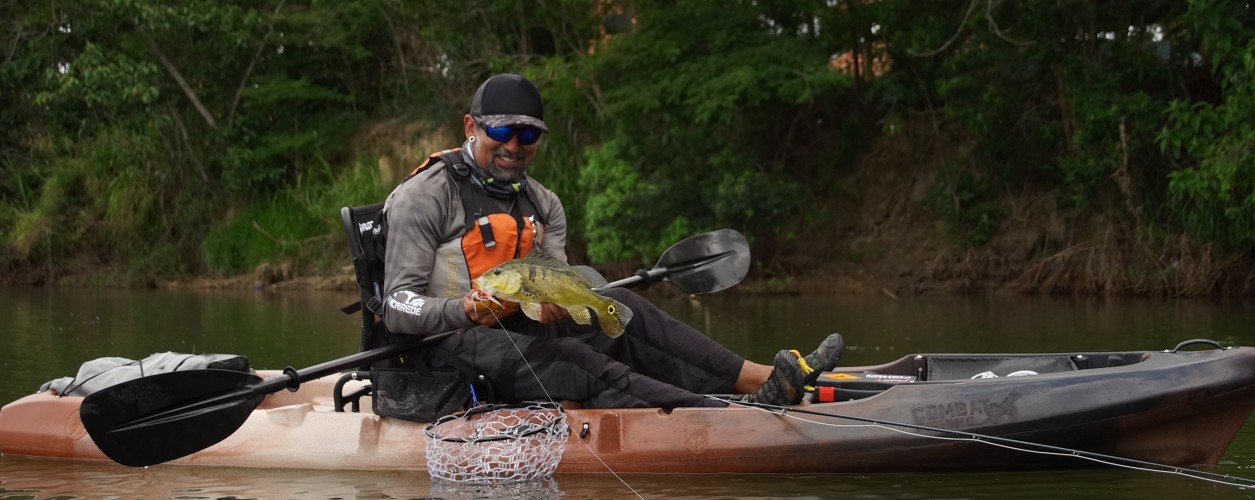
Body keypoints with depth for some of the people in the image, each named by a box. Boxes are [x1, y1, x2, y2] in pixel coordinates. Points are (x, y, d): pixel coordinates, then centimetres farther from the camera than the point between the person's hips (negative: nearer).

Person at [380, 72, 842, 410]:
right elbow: (398, 308, -14)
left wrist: (555, 299, -20)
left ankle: (763, 381, -24)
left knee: (618, 309, -14)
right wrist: (464, 311, -32)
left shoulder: (541, 204, 15)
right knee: (581, 366, -29)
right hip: (457, 347, -7)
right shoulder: (424, 197, -7)